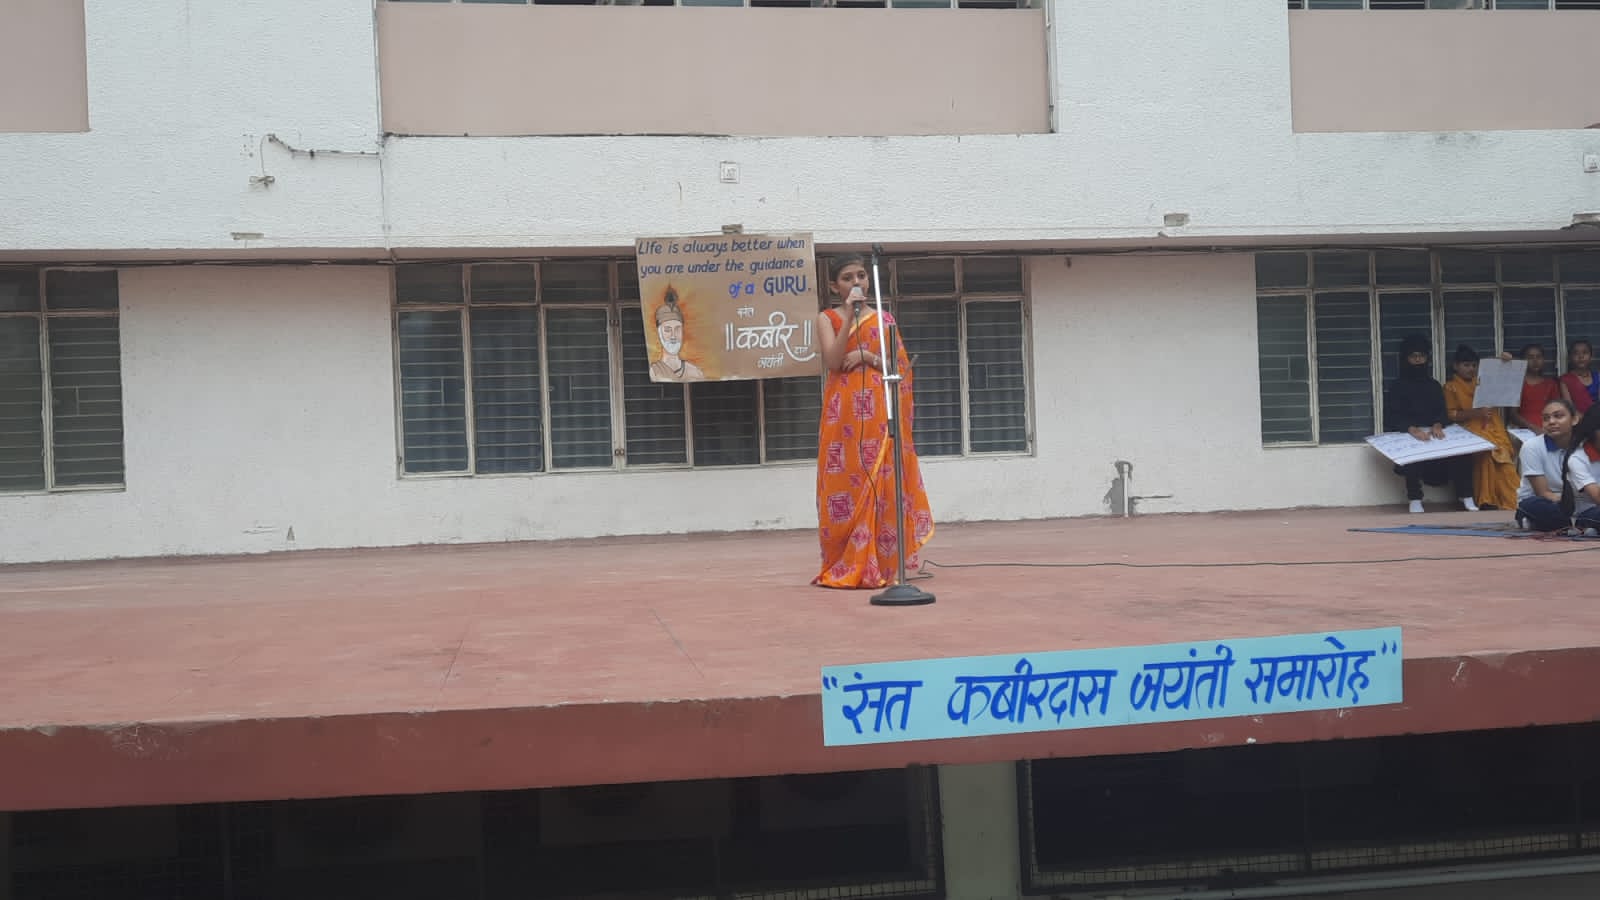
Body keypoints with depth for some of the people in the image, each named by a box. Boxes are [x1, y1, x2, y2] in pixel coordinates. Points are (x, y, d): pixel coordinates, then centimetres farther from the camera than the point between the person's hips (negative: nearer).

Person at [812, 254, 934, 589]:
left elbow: (902, 368, 6)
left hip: (879, 414, 1)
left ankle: (879, 565, 0)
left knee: (880, 485, -4)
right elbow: (833, 361, -9)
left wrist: (867, 356, -9)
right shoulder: (828, 318, 7)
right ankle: (844, 567, 1)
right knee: (845, 483, -4)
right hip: (844, 414, -1)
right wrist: (850, 316, -12)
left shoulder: (884, 319, 12)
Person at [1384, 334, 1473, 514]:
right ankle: (1415, 499, -27)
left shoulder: (1434, 386, 20)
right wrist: (1412, 429, -26)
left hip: (1434, 433, 3)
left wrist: (1437, 425, -16)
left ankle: (1465, 496, -18)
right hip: (1408, 435, -3)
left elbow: (1442, 412, 8)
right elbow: (1392, 417, -7)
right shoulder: (1397, 386, 6)